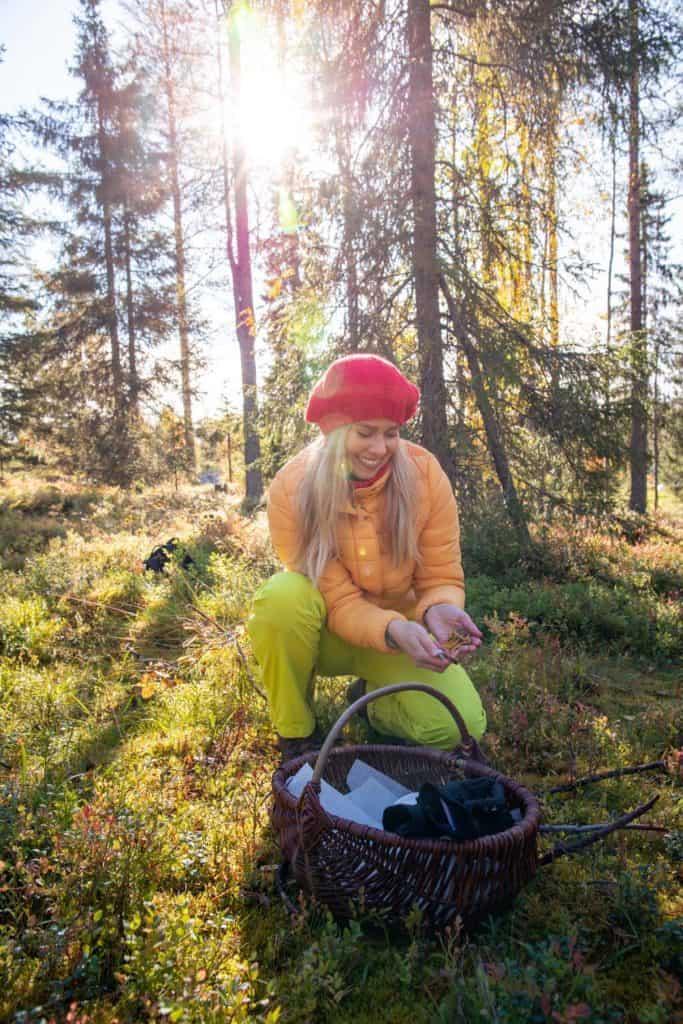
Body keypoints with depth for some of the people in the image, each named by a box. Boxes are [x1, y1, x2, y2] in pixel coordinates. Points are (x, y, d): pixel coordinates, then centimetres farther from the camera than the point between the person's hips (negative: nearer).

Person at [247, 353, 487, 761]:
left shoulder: (424, 473, -18)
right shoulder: (293, 489, -22)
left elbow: (442, 578, -12)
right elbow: (339, 603, -22)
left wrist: (438, 609, -36)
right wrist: (393, 631, -42)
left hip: (400, 632, 1)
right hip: (326, 633, -1)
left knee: (459, 725, -23)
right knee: (284, 594, -34)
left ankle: (373, 694, 12)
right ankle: (296, 731, -9)